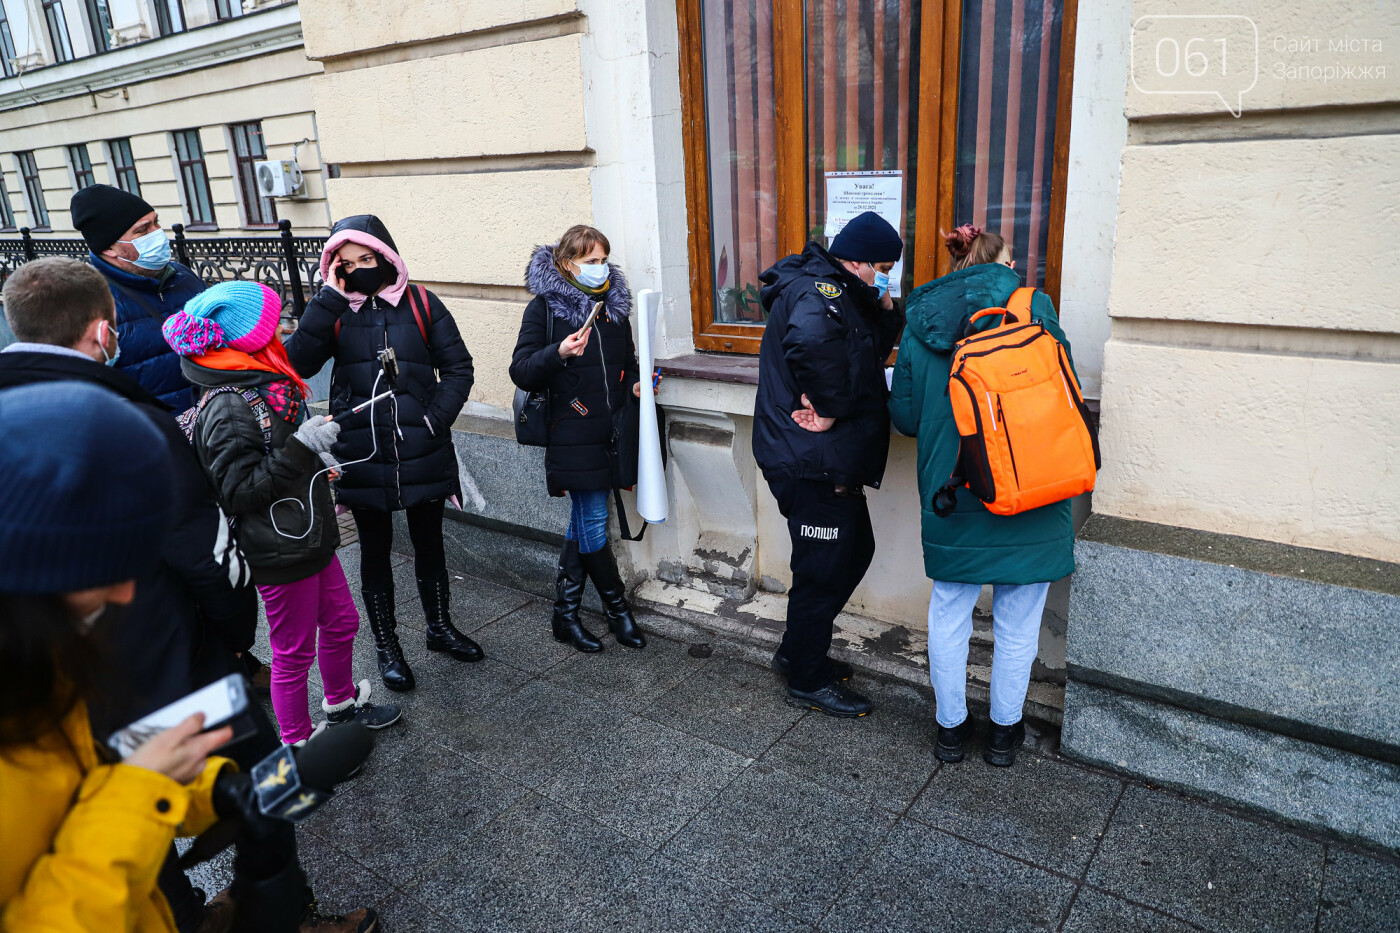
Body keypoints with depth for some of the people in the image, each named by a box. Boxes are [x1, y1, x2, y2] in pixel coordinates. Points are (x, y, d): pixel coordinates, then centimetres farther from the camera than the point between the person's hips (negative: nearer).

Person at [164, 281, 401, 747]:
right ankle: (297, 744, 27)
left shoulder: (266, 382, 6)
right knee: (294, 652, 7)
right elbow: (240, 491, -26)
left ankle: (341, 705, 46)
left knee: (341, 621, 23)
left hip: (311, 537, 10)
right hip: (280, 552, -9)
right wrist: (301, 447, -30)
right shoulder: (226, 410, -24)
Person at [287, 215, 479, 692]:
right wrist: (330, 297, -18)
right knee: (375, 550, 13)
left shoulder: (420, 303, -2)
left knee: (429, 544, 16)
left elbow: (457, 367, 0)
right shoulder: (332, 310, -1)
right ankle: (386, 645, 29)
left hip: (422, 453, 0)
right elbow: (299, 363, -17)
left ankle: (440, 627, 37)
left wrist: (435, 419, -11)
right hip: (363, 456, 0)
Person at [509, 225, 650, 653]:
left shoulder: (614, 303, 12)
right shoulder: (544, 306, -4)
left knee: (583, 523, 12)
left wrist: (636, 383, 5)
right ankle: (618, 610, 15)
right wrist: (558, 353, -25)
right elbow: (521, 372, -9)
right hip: (574, 436, -6)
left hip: (612, 432, 6)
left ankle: (565, 613, 24)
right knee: (593, 525, -4)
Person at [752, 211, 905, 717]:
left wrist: (886, 313, 5)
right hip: (811, 462, -11)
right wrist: (830, 407, -29)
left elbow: (871, 353, 23)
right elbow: (811, 341, -41)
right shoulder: (818, 290, -18)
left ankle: (798, 651, 35)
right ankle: (807, 681, 20)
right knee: (822, 569, 2)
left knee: (855, 550, 21)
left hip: (830, 462, 11)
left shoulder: (837, 291, 16)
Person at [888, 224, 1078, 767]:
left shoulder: (920, 320, 2)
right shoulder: (1032, 307, -3)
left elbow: (905, 415, 3)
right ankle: (1004, 731, 30)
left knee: (949, 611, 17)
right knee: (1017, 620, 15)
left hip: (951, 495, 1)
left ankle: (950, 727, 30)